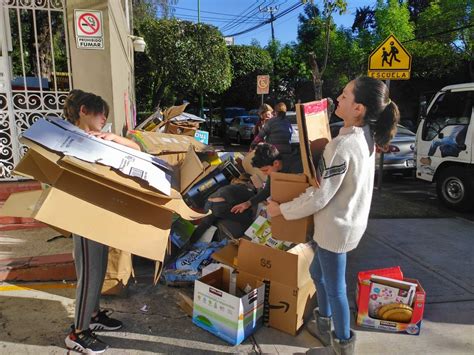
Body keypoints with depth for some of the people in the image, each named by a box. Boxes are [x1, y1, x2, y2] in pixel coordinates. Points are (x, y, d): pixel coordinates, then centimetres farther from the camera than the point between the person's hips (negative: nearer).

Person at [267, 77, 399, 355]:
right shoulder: (366, 137, 1)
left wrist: (282, 210, -12)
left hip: (336, 227, -9)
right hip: (351, 220, 9)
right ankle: (324, 326, 45)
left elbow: (319, 196, -23)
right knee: (318, 272, 26)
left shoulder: (342, 146, -27)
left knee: (335, 287, 10)